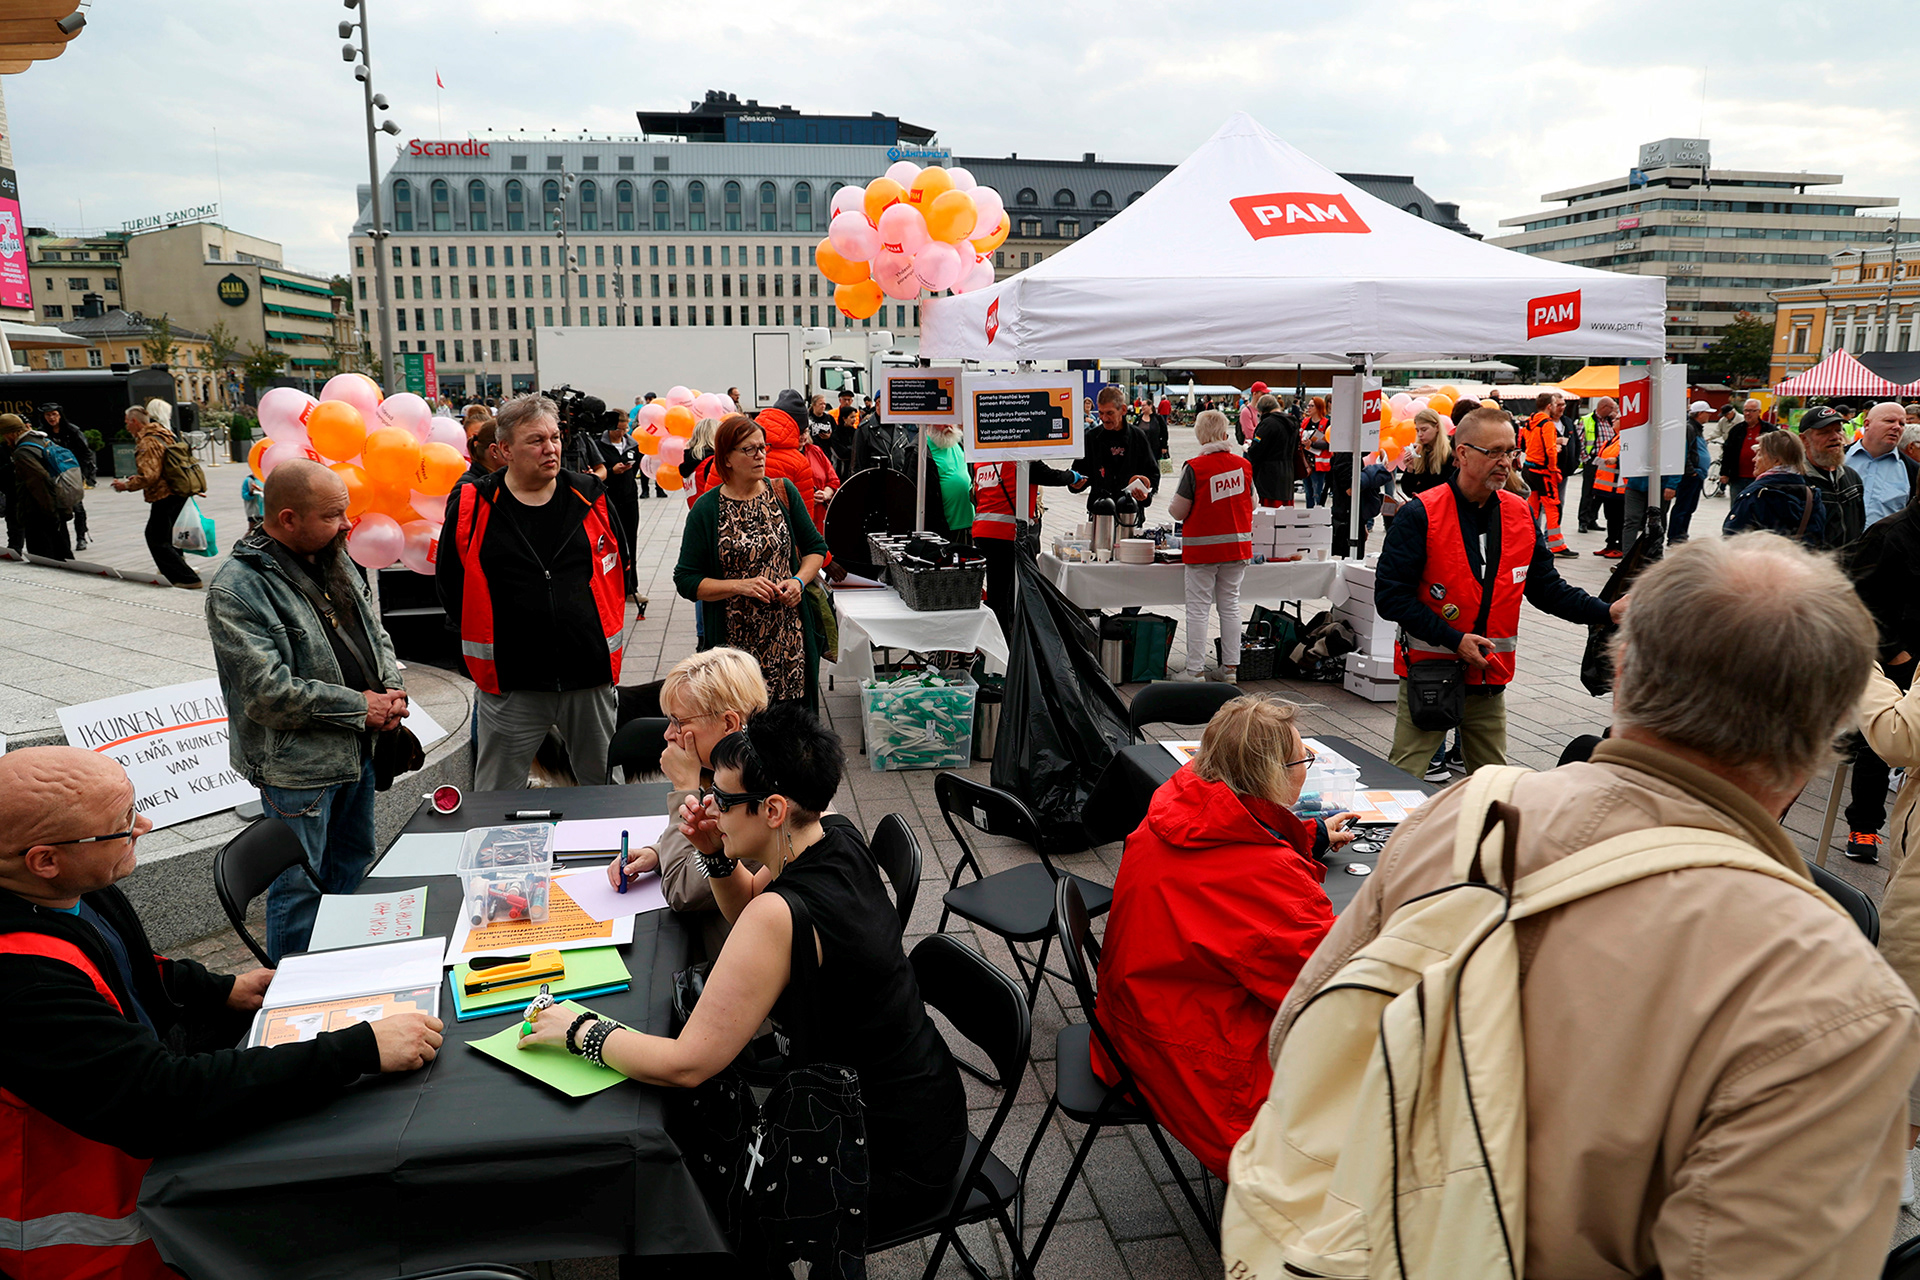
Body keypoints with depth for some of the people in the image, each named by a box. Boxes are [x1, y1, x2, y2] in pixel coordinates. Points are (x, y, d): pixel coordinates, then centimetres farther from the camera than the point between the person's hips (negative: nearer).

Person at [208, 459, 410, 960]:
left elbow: (372, 629, 17)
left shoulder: (334, 557, 6)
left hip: (356, 749, 8)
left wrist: (391, 686, -3)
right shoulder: (237, 589, -19)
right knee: (300, 890, 5)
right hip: (297, 764, -8)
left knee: (355, 868, 22)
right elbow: (269, 692, -24)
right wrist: (360, 706, -18)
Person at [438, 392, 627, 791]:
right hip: (509, 683, -1)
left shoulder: (591, 496, 3)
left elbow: (617, 567, 15)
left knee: (606, 790, 14)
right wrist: (481, 641, 6)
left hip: (590, 673, 2)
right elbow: (448, 581, 7)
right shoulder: (471, 505, -3)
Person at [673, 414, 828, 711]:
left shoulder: (783, 492, 5)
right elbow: (686, 580, -3)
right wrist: (740, 586, -15)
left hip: (789, 634, 2)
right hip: (736, 640, -2)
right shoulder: (706, 509, -3)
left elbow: (816, 547, 14)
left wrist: (799, 580, -6)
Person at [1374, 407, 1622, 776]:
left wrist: (1608, 612, -4)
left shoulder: (1521, 516, 6)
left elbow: (1547, 588, 11)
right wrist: (1454, 640, -18)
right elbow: (1390, 594, -15)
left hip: (1490, 683, 5)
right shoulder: (1420, 515, -11)